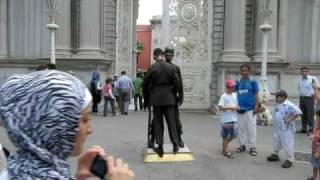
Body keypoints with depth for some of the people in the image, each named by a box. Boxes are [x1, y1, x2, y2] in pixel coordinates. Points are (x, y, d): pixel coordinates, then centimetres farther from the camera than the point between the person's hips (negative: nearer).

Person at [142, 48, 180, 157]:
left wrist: (147, 97, 13)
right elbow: (176, 83, 0)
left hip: (156, 98, -1)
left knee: (158, 122, 7)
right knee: (171, 121, 10)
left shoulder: (152, 68, -7)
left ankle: (160, 147, 9)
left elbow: (145, 84, -1)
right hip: (169, 97, 1)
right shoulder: (171, 67, -3)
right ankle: (175, 145, 11)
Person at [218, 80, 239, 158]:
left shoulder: (235, 95, 10)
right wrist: (229, 107, -22)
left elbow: (237, 105, 16)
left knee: (233, 135, 11)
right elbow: (220, 107, -14)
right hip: (226, 120, -6)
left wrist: (236, 107, -6)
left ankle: (225, 144, 36)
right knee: (225, 136, 6)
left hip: (234, 119, 6)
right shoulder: (224, 96, -9)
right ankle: (226, 150, 18)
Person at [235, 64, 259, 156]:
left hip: (250, 109, -4)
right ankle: (242, 145, 25)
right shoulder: (238, 82, 4)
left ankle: (252, 147, 13)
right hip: (240, 109, 4)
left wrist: (256, 106, -11)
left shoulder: (253, 81, -6)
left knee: (251, 128, 2)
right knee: (241, 128, 12)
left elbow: (256, 95, -4)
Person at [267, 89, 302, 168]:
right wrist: (274, 124, 17)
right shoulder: (278, 104, 7)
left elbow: (298, 112, -25)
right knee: (276, 142, 22)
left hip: (286, 130, -9)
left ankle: (289, 160, 12)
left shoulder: (289, 105, -21)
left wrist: (290, 119, -23)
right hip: (276, 129, 9)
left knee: (287, 144, 0)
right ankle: (275, 154, 39)